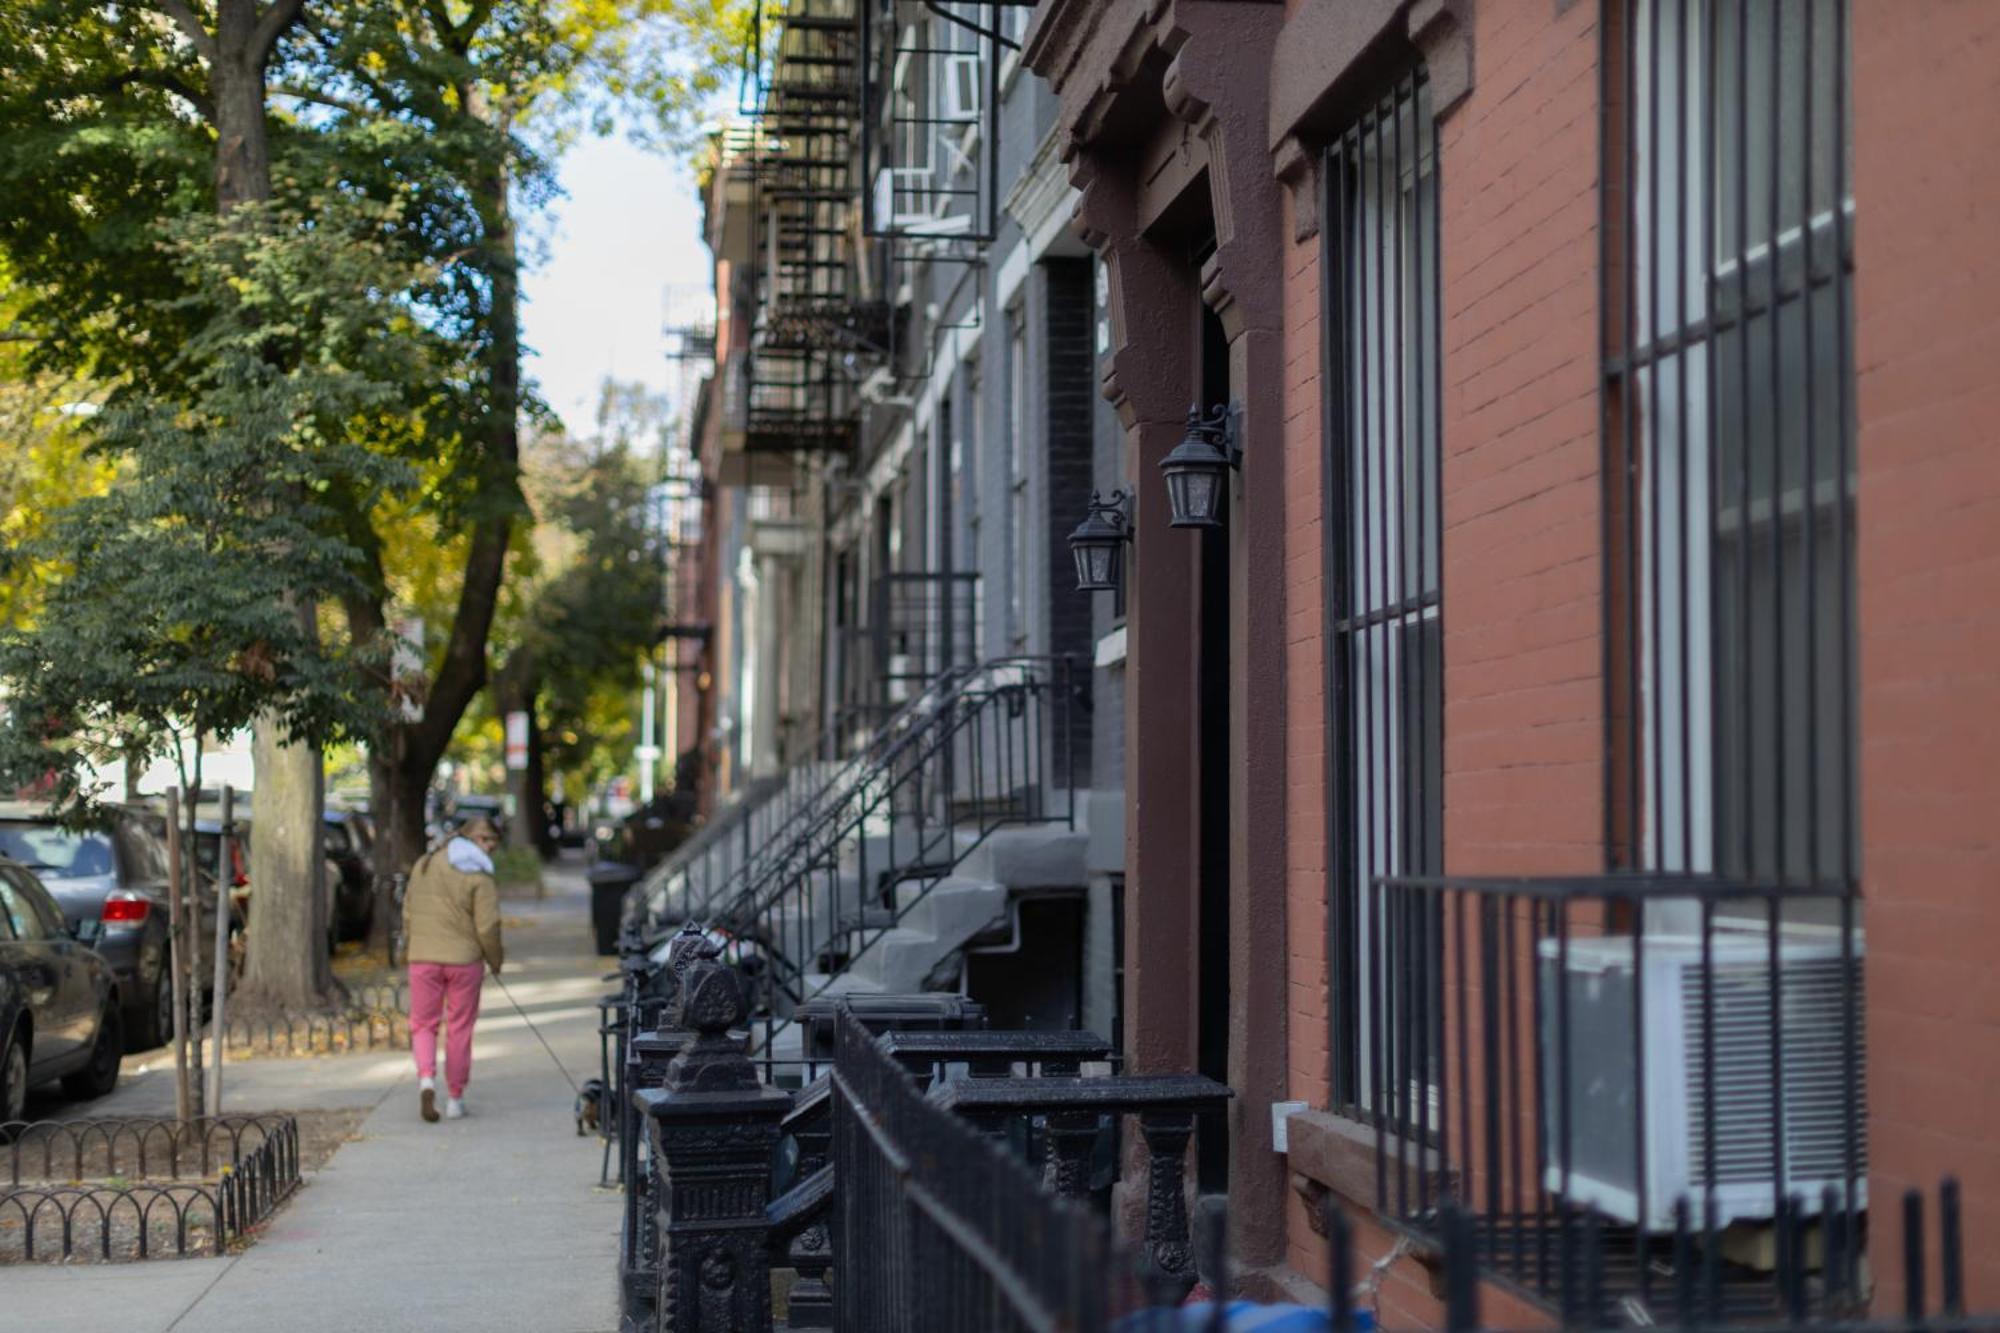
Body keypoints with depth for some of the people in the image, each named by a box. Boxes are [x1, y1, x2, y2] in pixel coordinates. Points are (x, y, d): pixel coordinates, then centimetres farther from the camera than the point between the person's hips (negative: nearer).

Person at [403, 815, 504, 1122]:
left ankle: (426, 1077, -14)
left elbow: (408, 911, 12)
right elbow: (487, 927, -12)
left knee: (423, 1024, 11)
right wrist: (495, 960, 3)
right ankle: (455, 1099, 12)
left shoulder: (424, 864, 7)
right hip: (463, 959, -3)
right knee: (459, 1028, 8)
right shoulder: (479, 875, -9)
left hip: (423, 958, 3)